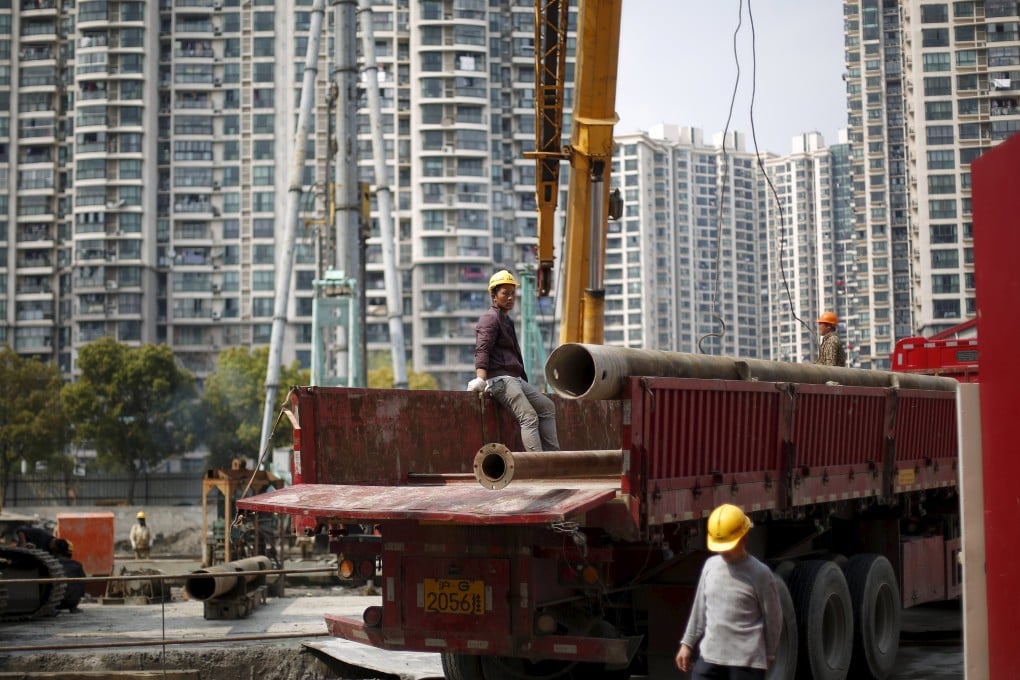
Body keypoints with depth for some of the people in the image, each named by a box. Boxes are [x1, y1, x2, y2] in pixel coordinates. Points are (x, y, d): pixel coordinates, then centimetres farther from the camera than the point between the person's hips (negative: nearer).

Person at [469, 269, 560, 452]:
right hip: (500, 379, -10)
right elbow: (482, 350, -19)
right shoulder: (490, 319, -6)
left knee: (547, 407, 12)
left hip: (515, 379, 10)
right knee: (529, 417, -20)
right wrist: (481, 379, -32)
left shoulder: (506, 320, 25)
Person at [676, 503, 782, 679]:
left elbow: (773, 618, -2)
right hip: (710, 656, 5)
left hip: (746, 660, -5)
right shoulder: (710, 565, 6)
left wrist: (768, 655, 4)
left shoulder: (759, 574, -10)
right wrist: (688, 643, 16)